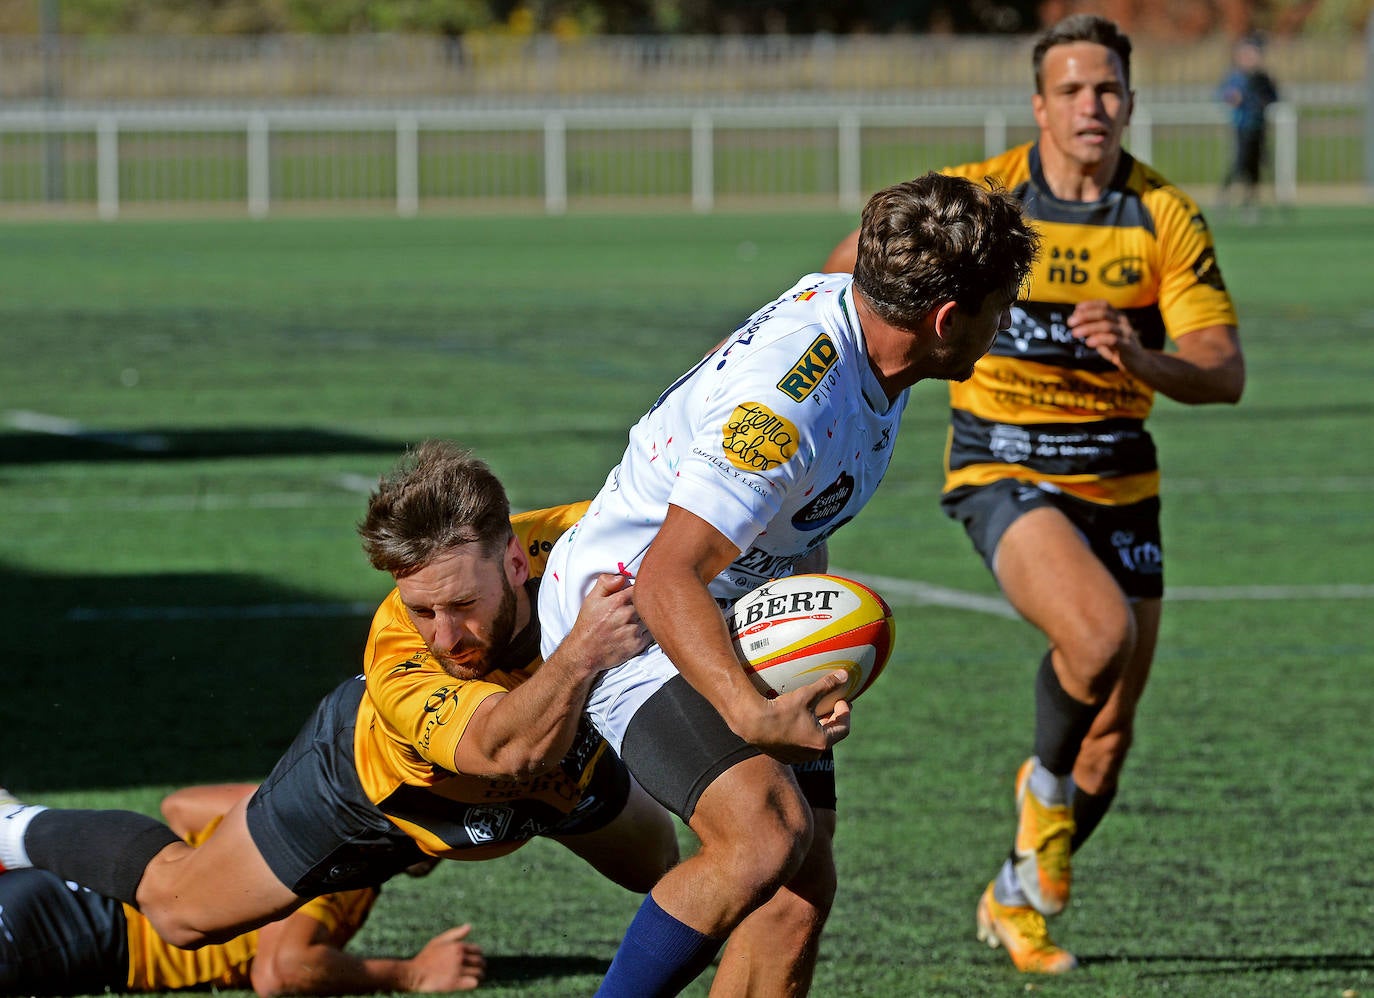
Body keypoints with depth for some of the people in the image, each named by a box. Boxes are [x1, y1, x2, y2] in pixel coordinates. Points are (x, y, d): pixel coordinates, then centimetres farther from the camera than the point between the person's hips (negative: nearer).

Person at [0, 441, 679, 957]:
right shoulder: (396, 659, -48)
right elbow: (504, 746, -65)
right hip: (376, 777, -4)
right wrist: (579, 654, -81)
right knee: (180, 910, 13)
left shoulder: (565, 542, -40)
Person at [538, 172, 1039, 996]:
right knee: (769, 830, -29)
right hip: (627, 611, -10)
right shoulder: (786, 403, -32)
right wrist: (751, 716, -47)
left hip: (749, 618, 10)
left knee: (802, 887, -1)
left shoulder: (845, 309, -3)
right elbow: (667, 578, -34)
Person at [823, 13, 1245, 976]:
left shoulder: (1167, 217, -5)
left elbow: (1225, 372, -10)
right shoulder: (979, 198, -9)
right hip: (1004, 472, -4)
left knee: (1113, 730, 8)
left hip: (1119, 482, 4)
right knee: (1100, 634, -31)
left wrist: (1140, 357, -28)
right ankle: (1046, 783, 0)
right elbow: (862, 256, 8)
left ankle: (1019, 898, 31)